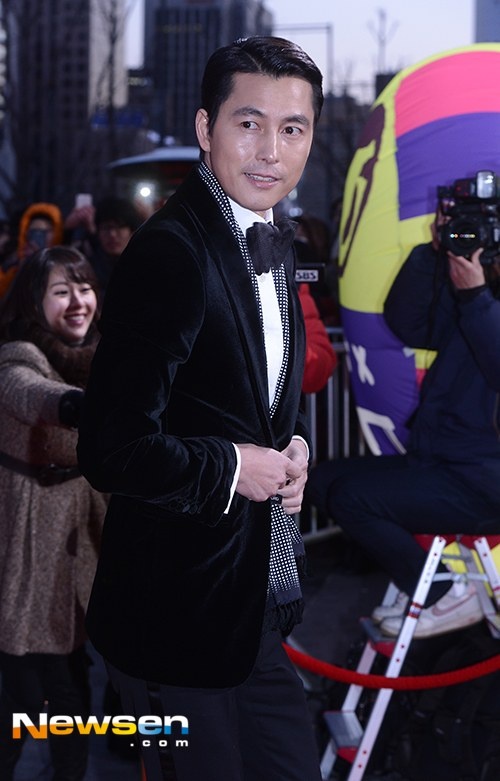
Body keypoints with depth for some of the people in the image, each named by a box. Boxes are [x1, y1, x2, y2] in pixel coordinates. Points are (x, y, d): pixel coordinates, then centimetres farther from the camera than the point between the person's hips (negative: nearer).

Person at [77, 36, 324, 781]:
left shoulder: (276, 247, 9)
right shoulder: (170, 253, -21)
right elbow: (114, 450, -26)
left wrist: (293, 446, 3)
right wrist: (234, 469, -15)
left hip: (260, 600, 9)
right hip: (183, 608, -9)